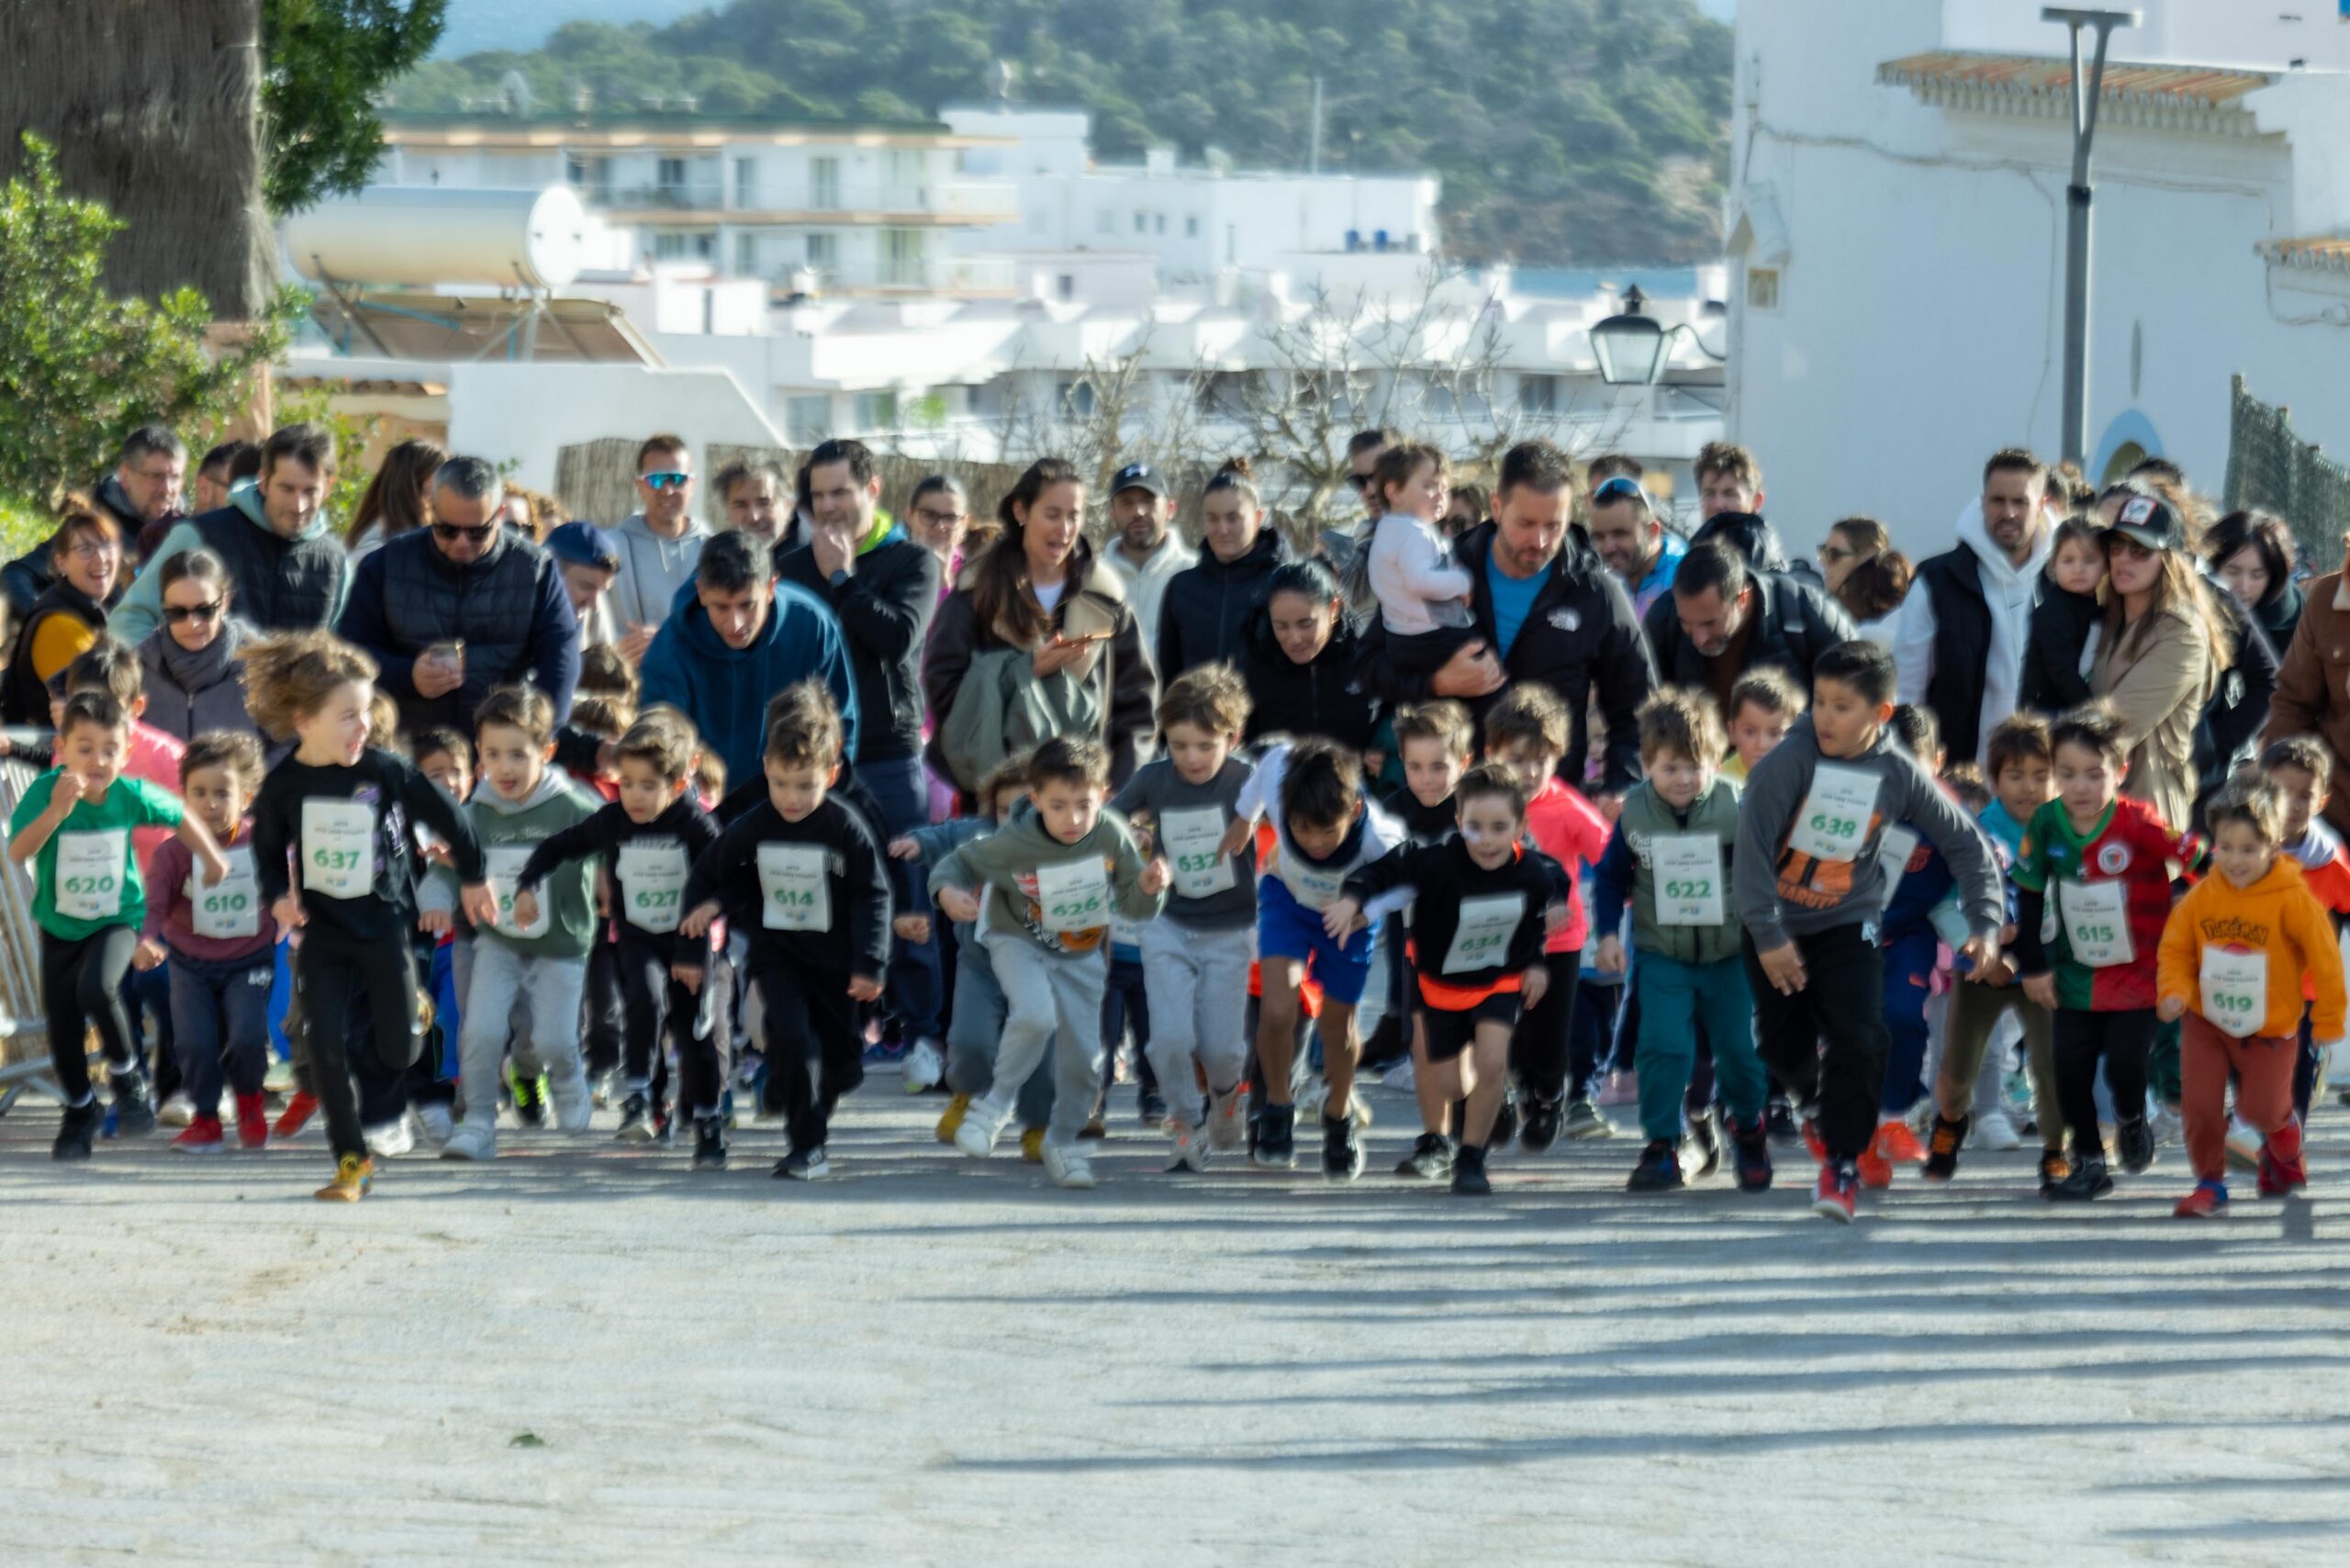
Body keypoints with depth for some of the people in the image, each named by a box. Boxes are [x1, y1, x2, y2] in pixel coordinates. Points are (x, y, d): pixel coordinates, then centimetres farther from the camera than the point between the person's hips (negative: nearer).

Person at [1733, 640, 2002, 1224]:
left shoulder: (1899, 774, -10)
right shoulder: (1789, 760, -19)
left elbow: (1965, 843, 0)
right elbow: (1752, 845, -22)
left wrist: (1984, 923, -6)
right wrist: (1767, 935, -24)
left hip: (1848, 923, 1)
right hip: (1777, 926, -1)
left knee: (1860, 1040, -18)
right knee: (1785, 1047, 6)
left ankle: (1841, 1163, -6)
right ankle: (1824, 1106, 40)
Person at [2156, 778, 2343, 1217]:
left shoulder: (2293, 899, -17)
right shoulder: (2201, 896, -9)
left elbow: (2325, 959, -9)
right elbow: (2175, 949, 1)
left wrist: (2328, 1021, -3)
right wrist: (2174, 991, -18)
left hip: (2269, 1029, -2)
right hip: (2206, 1022, 2)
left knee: (2262, 1110, 2)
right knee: (2199, 1105, -5)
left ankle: (2283, 1150, 39)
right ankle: (2210, 1183, 16)